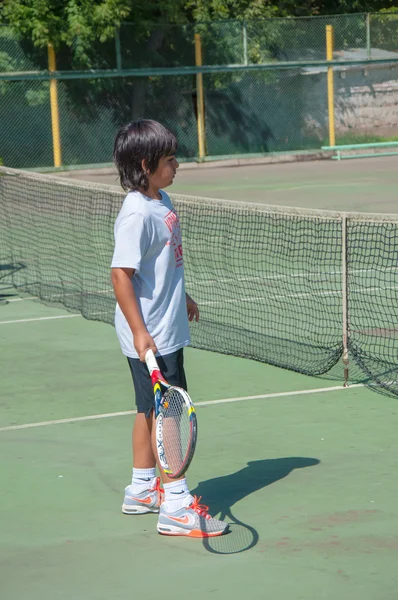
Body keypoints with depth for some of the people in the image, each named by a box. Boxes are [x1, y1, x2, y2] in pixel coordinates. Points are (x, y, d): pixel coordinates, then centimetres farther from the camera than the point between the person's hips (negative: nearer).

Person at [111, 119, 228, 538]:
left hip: (167, 328, 10)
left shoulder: (162, 201, 8)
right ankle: (175, 507, 0)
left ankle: (142, 489, 30)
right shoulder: (137, 214, -21)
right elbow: (121, 274, -23)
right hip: (151, 337, -10)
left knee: (152, 409, 18)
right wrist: (139, 331, -26)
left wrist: (182, 297, 33)